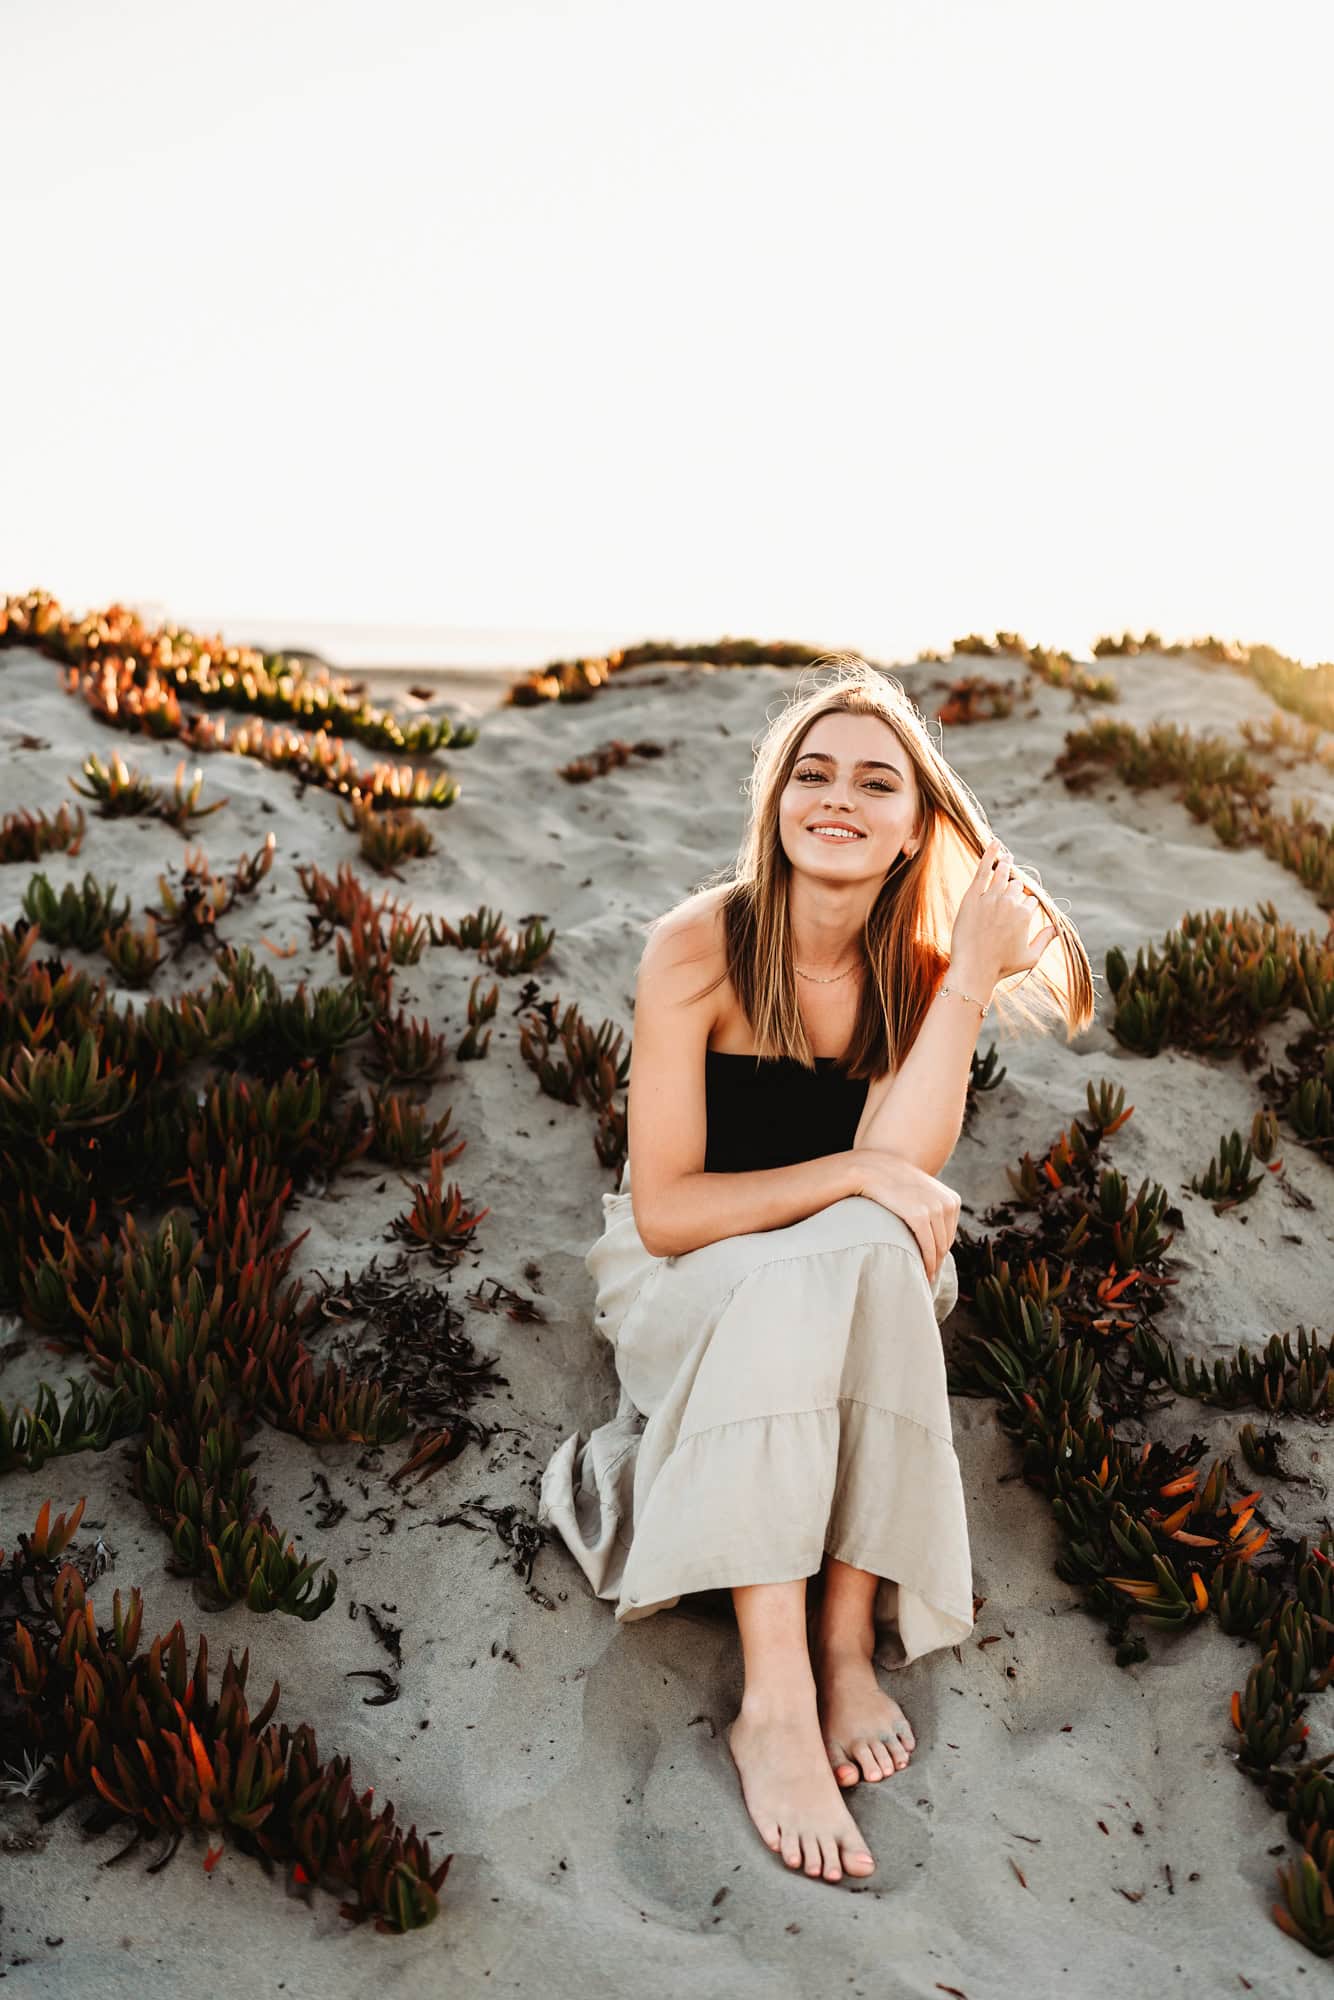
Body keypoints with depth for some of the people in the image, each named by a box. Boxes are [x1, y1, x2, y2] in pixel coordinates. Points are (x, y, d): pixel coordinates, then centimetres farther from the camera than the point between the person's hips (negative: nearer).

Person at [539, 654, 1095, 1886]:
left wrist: (970, 975, -25)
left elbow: (902, 1174, -22)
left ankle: (847, 1642, -26)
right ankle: (775, 1701, -35)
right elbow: (664, 1209, -18)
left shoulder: (922, 967, -7)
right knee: (790, 1283, -35)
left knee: (871, 1254, -32)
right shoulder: (699, 948, -16)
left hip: (860, 1288, 3)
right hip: (693, 1285, -2)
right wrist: (853, 1175, -26)